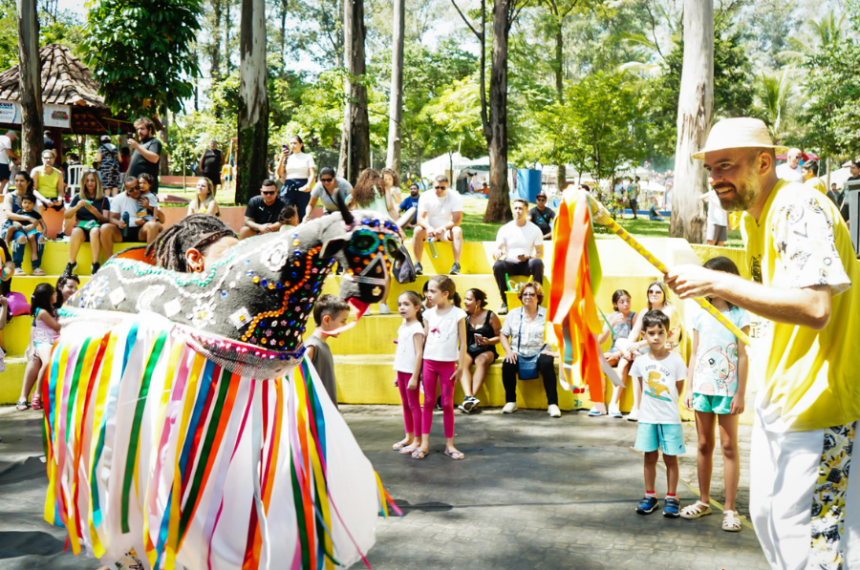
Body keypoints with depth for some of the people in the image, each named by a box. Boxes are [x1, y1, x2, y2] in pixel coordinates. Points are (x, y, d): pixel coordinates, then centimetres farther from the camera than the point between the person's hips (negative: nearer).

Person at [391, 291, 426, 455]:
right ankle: (408, 437, 23)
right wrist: (396, 374, 17)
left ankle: (417, 440, 4)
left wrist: (415, 376, -20)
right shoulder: (402, 326, 12)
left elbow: (419, 353, -18)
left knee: (414, 405, -2)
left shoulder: (416, 328, -14)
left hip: (411, 371, -8)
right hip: (402, 371, 8)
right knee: (405, 404, 14)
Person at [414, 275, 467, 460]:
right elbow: (425, 339, 8)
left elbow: (463, 342, -4)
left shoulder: (457, 314, -7)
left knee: (447, 404, 4)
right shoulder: (429, 314, 3)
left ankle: (449, 444, 13)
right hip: (429, 362, 3)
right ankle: (424, 443, 10)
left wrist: (461, 366, -6)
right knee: (428, 402, 7)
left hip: (448, 363, -3)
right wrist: (420, 367, 6)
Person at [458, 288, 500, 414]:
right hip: (467, 351, 1)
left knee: (482, 360, -36)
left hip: (486, 351, -1)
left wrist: (488, 341, -13)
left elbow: (500, 336, 3)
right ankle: (469, 397, -49)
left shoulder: (490, 316, 2)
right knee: (463, 362, -33)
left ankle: (473, 396, -44)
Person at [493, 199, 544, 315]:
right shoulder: (505, 229, 6)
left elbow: (540, 253, 3)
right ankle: (505, 302, -21)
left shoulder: (535, 229, 4)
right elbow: (497, 250, 1)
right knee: (497, 266, -33)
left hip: (526, 265, -1)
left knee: (538, 263, -34)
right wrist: (497, 254, -25)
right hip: (510, 264, 1)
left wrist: (528, 257, -19)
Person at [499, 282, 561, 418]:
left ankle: (552, 404, -30)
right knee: (507, 364, -31)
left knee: (547, 363, -35)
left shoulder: (547, 315, 6)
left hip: (539, 353, -1)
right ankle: (510, 402, -15)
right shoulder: (513, 314, 12)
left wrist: (550, 349, -16)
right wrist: (508, 351, -6)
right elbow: (503, 335, 10)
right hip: (518, 354, 1)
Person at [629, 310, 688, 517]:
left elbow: (679, 389, 1)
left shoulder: (675, 360, -8)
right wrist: (647, 406, 5)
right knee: (650, 457, 10)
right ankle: (650, 496, 21)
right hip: (647, 417, 2)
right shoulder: (640, 362, -1)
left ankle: (671, 498, 15)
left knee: (670, 458, 5)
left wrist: (666, 403, 3)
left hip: (670, 418, -2)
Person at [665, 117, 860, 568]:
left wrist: (718, 283, -31)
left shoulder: (800, 208, -20)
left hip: (816, 404, -10)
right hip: (776, 402, 10)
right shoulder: (752, 216, 11)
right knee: (768, 519, 18)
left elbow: (814, 308, -32)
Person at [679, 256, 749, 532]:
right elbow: (694, 355, 11)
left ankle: (729, 509, 3)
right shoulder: (700, 316, 9)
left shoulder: (739, 315, -3)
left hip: (727, 389, -4)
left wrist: (740, 393, -9)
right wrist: (689, 388, 6)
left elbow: (743, 356, -5)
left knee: (729, 447, -1)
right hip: (702, 388, 4)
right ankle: (703, 501, 22)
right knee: (704, 445, 11)